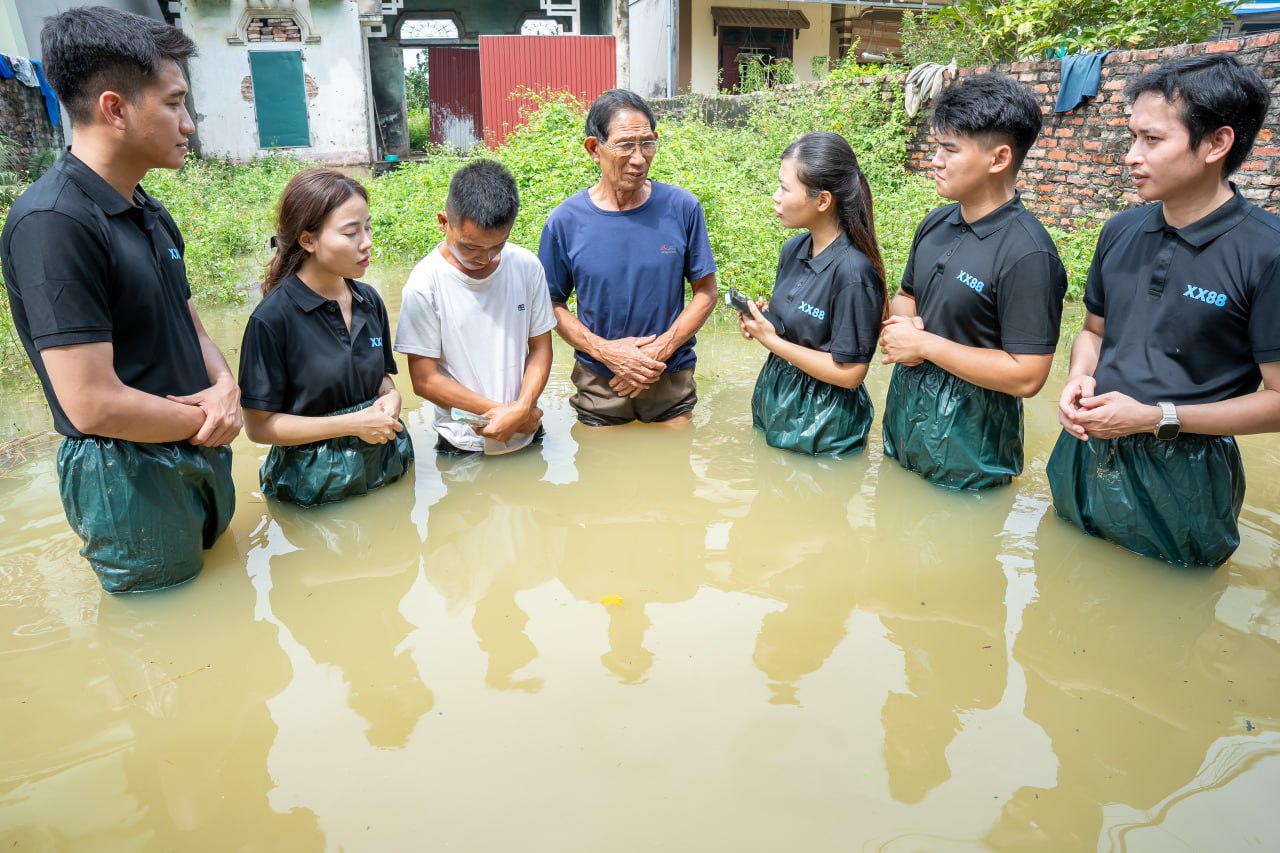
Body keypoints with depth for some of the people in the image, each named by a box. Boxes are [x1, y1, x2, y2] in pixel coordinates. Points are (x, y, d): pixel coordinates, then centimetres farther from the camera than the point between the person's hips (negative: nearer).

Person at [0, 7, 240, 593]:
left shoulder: (151, 215, 7)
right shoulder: (53, 222, -23)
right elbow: (94, 406, -27)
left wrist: (225, 386, -10)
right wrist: (206, 420, -12)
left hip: (201, 457, 8)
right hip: (132, 482, -8)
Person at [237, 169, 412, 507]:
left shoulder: (369, 301, -1)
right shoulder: (273, 318, -17)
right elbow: (259, 425, -13)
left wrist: (391, 396, -9)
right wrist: (352, 424, -20)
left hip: (384, 463, 5)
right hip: (313, 482, -5)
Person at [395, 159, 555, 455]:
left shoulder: (527, 267, -8)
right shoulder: (424, 283, -15)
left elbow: (540, 347, 0)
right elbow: (425, 380, -12)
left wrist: (522, 409, -16)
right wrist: (502, 412, -15)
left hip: (527, 436, 3)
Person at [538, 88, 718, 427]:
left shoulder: (683, 208, -9)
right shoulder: (564, 222, -10)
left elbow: (706, 292, -3)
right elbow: (553, 304, -3)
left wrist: (662, 349, -15)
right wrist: (604, 350, -17)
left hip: (672, 380, 1)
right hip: (598, 383, 0)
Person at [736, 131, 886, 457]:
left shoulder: (853, 271, -24)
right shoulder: (793, 249, -2)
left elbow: (849, 373, -22)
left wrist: (772, 341, -18)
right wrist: (758, 321, -8)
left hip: (822, 421, -7)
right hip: (773, 399, 7)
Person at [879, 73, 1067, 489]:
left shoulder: (1027, 253, -22)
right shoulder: (936, 224, 1)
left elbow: (1026, 376, -23)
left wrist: (924, 344, -20)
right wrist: (900, 328, -8)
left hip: (967, 435, -7)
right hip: (904, 409, 7)